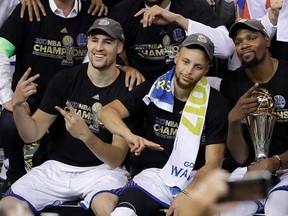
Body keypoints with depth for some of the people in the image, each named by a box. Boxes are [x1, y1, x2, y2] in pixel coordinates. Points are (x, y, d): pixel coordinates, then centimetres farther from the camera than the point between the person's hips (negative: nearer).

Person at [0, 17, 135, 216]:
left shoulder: (127, 89, -9)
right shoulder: (65, 79, -1)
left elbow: (116, 160, -14)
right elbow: (31, 135, -2)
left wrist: (85, 135, -33)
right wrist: (18, 105, -22)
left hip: (101, 169, -3)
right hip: (57, 167, 3)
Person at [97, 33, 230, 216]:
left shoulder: (215, 103, 0)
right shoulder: (153, 90, 3)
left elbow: (213, 162, -4)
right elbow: (107, 112, -9)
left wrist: (188, 193, -22)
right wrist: (130, 136, -31)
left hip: (196, 180, 1)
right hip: (153, 174, 0)